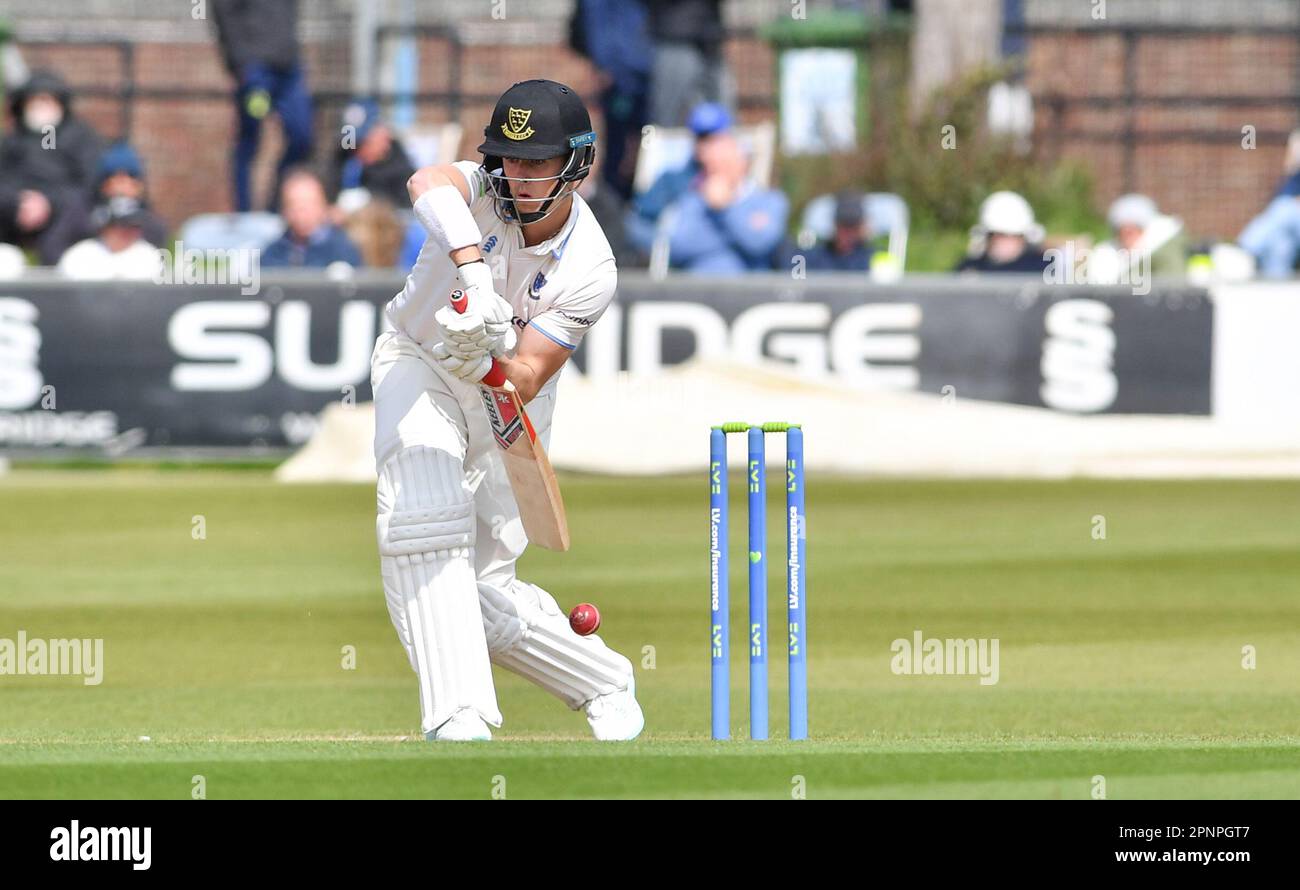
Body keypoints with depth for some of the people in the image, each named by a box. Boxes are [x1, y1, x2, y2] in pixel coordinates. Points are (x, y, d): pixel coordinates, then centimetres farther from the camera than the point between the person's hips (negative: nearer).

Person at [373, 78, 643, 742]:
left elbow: (524, 382, -27)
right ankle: (457, 717, -31)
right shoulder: (485, 190, -23)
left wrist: (481, 362, -48)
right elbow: (428, 185, -50)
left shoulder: (589, 271, -22)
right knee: (423, 516, -28)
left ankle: (604, 683, 24)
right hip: (417, 364, 0)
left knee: (488, 599, -4)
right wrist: (472, 270, -65)